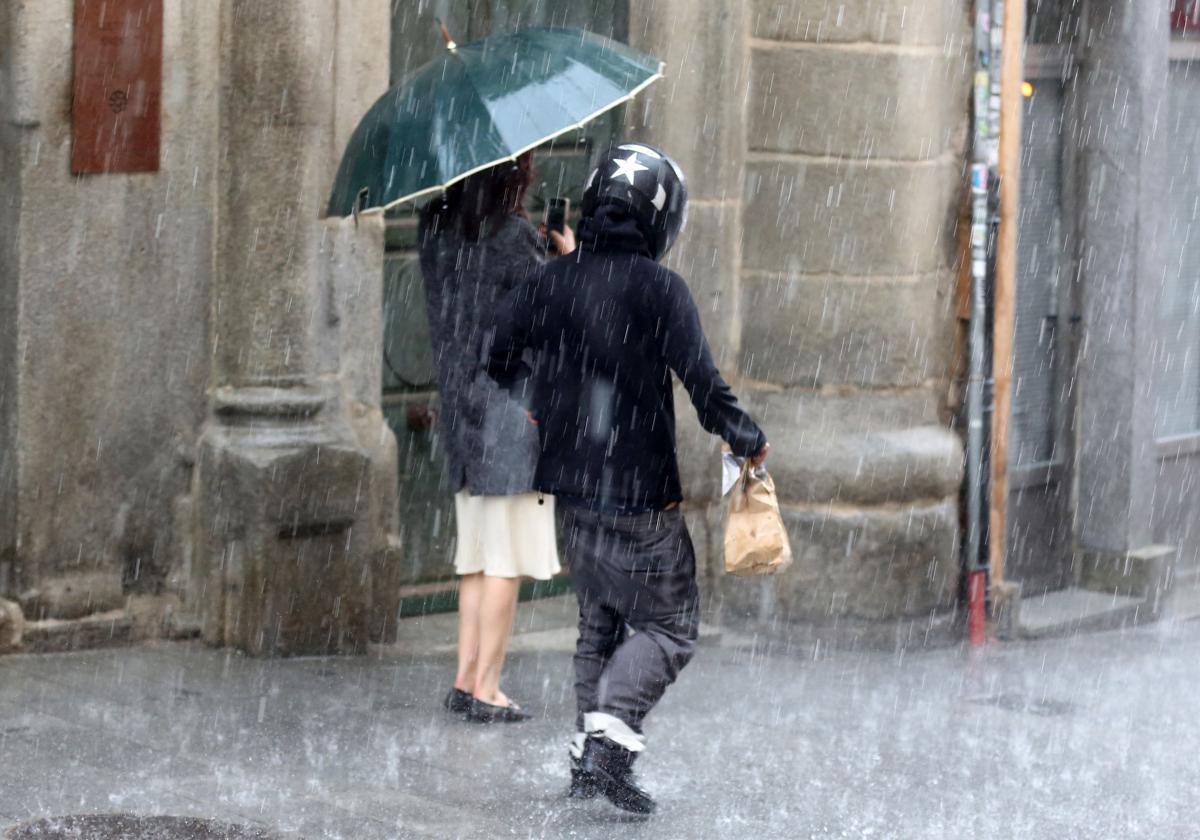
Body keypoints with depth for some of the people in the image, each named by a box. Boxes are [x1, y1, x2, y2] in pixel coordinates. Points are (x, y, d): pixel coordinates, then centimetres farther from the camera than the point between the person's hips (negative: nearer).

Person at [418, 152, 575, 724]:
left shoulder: (435, 227, 7)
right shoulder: (512, 236, -15)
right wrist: (567, 260, 2)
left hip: (460, 409, 7)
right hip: (512, 406, -7)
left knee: (476, 556, 14)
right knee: (505, 558, -2)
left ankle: (466, 679, 14)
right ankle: (485, 689, -1)